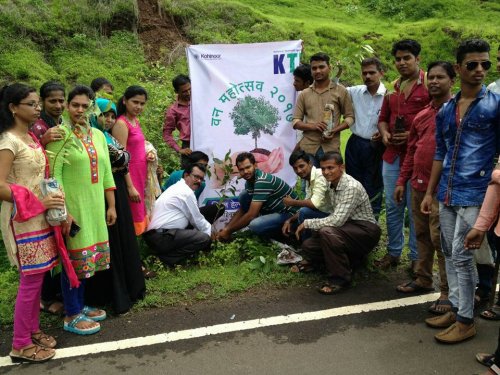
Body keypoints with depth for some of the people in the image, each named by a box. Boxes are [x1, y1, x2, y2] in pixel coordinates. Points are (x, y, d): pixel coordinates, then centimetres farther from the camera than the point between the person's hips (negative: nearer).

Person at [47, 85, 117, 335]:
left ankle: (80, 305, 29)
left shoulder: (98, 135, 10)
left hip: (95, 207, 6)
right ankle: (71, 315, 13)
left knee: (87, 257, 14)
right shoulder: (60, 135, -9)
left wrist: (111, 205, 11)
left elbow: (106, 172, 13)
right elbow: (54, 176, -14)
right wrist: (62, 211, -19)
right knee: (74, 258, 0)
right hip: (72, 207, -6)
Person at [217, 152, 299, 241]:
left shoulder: (262, 181, -27)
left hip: (289, 214, -9)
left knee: (255, 225, -32)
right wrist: (226, 228, -1)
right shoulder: (249, 181, 3)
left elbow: (251, 215, -27)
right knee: (243, 196, -2)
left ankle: (282, 231, -4)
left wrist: (229, 231, -19)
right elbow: (241, 211, 10)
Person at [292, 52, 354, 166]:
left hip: (331, 147, -2)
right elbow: (295, 122, 9)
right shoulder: (304, 94, 11)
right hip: (308, 147, 2)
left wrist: (334, 131, -12)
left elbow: (350, 117, 5)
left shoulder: (340, 91, 6)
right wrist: (312, 126, -11)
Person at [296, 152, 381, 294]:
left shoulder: (352, 187, -23)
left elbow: (337, 220, -30)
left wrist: (307, 223, -20)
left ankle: (340, 278, -16)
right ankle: (349, 260, 13)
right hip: (347, 227, 9)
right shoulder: (331, 184, 5)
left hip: (365, 229, -9)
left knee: (327, 232, -33)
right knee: (308, 246, -3)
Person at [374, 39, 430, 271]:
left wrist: (413, 135, -17)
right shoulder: (393, 88, 17)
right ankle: (393, 252, 23)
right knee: (392, 207, 11)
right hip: (392, 155, 6)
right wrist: (384, 134, 2)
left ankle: (417, 257, 12)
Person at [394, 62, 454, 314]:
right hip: (418, 185, 7)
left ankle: (448, 292, 5)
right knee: (422, 234, 15)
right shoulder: (421, 116, 14)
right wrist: (402, 181, 15)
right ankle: (423, 279, 28)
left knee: (440, 238, -5)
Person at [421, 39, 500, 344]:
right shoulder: (446, 111, 10)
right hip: (447, 193, 6)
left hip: (474, 193, -6)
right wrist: (430, 192, 14)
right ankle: (456, 309, 26)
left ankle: (466, 321, 11)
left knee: (461, 256, -3)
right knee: (450, 254, 12)